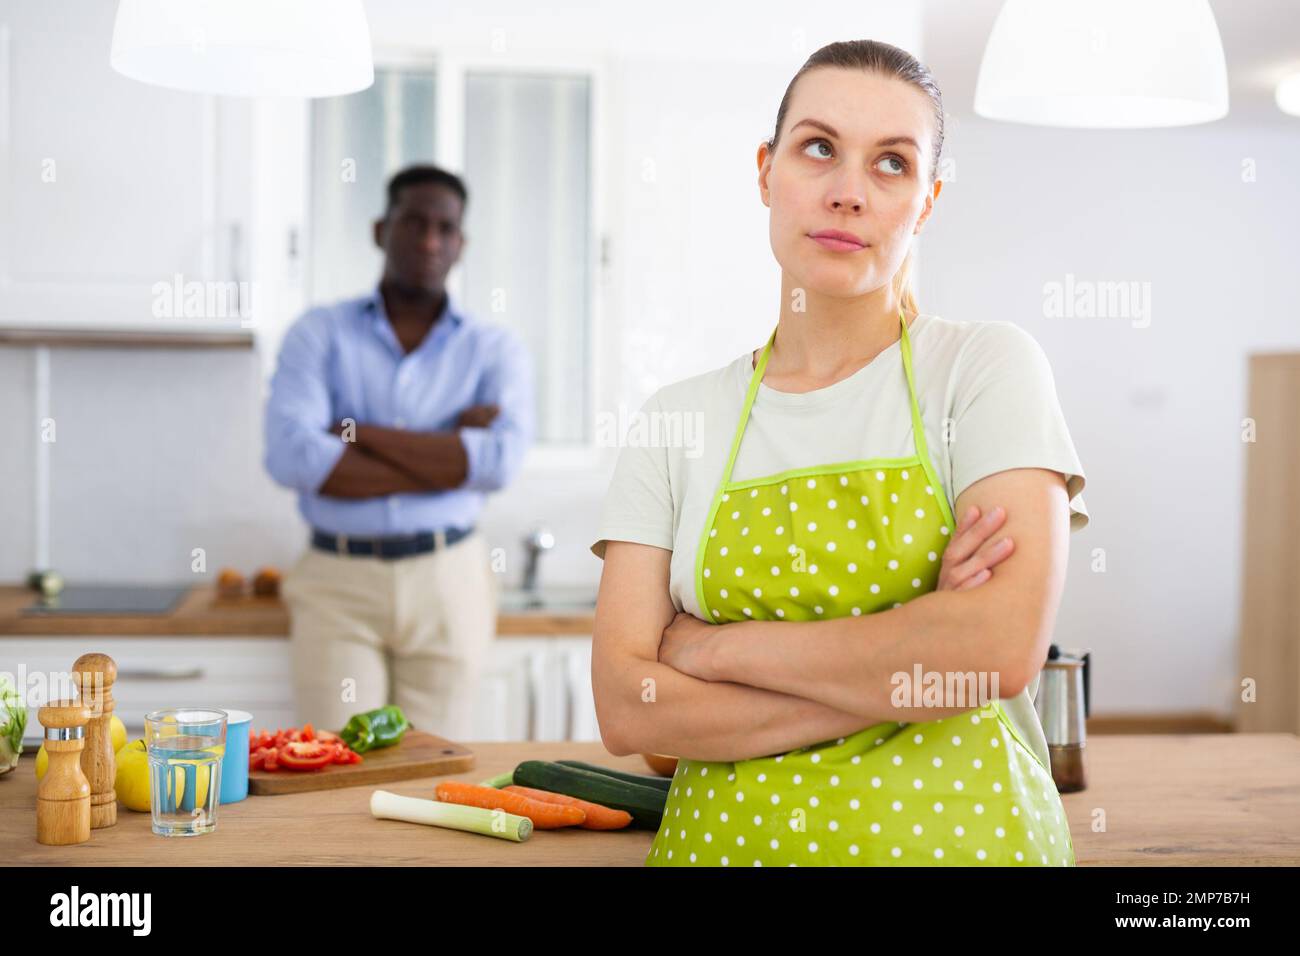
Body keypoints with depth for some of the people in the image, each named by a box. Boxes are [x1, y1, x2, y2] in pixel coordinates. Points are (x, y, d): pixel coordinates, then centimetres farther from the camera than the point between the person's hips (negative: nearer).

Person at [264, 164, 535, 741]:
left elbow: (502, 460, -12)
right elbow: (290, 456, -12)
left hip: (447, 583, 1)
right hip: (338, 582, -1)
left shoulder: (495, 349, 7)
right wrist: (448, 458, -12)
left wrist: (361, 433, -10)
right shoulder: (320, 334, 4)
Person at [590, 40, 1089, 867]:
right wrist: (915, 663, -12)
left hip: (955, 831, -1)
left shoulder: (986, 364, -1)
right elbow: (626, 709, -5)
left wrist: (716, 646, -8)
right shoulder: (678, 420, 5)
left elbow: (1004, 647, -14)